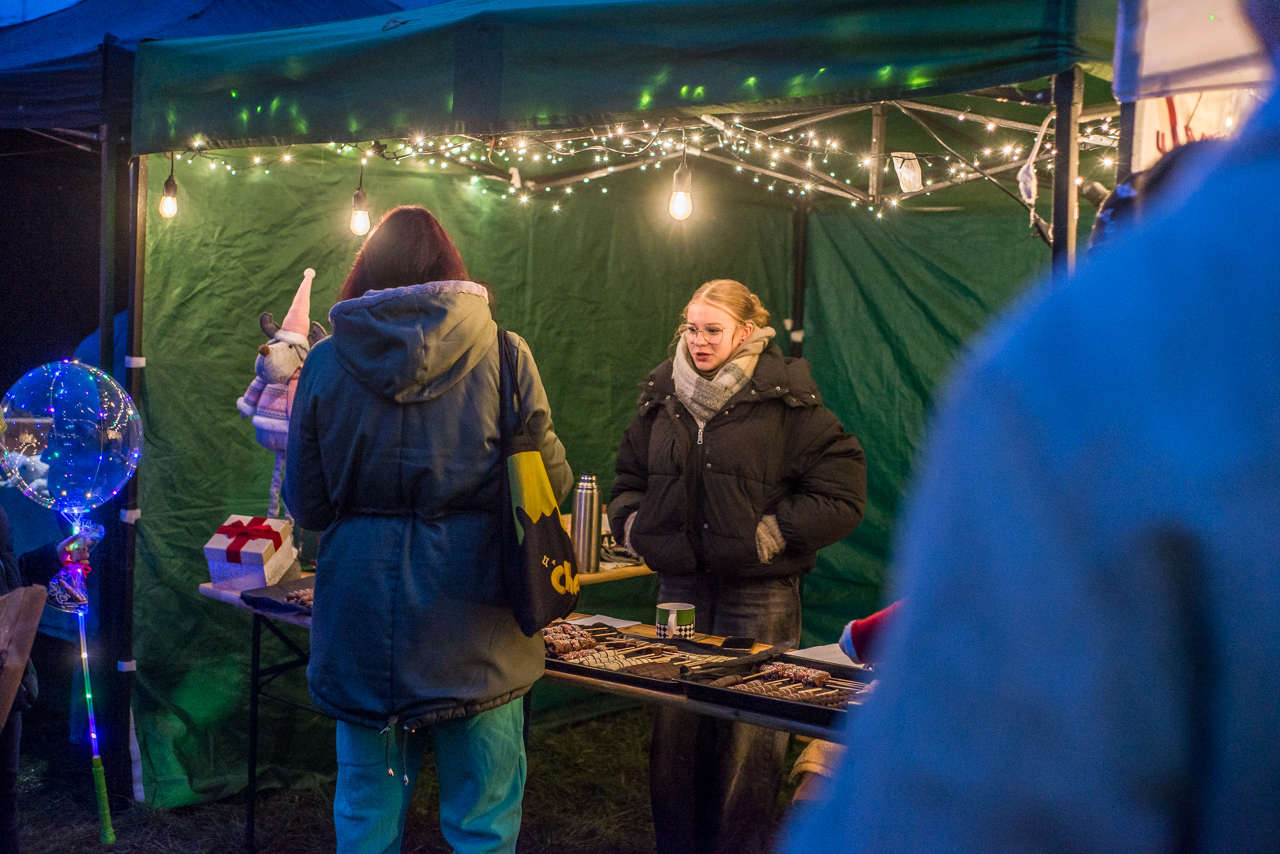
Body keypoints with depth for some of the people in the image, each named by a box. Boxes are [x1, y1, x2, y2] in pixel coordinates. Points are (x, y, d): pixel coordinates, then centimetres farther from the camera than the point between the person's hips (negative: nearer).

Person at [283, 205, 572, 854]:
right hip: (473, 626, -1)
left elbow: (306, 503, 3)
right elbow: (551, 483, -2)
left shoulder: (327, 361, -1)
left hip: (362, 622, 2)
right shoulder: (502, 354, -5)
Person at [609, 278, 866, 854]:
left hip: (759, 595, -4)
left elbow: (842, 494, -9)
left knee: (749, 740, 1)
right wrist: (633, 521, 6)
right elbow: (629, 476, 24)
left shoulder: (787, 402, -6)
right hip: (680, 585, 5)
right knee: (674, 731, 10)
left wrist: (772, 535, -14)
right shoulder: (661, 398, 10)